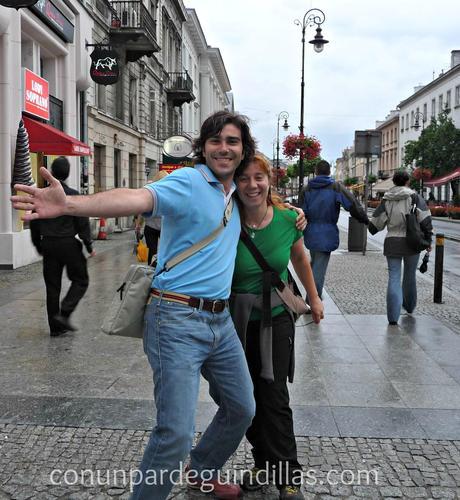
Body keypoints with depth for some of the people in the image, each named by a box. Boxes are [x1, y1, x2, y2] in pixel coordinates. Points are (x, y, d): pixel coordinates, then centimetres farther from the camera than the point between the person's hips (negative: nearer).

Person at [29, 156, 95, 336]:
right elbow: (83, 223, -10)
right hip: (68, 244, -5)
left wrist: (39, 246, 20)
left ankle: (55, 326, 13)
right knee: (80, 280, 10)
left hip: (48, 245, 5)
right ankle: (64, 313, -7)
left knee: (52, 286, 10)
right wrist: (89, 247, -1)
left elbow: (34, 224, 9)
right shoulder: (73, 195, -10)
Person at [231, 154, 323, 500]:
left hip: (276, 318, 0)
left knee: (274, 397, -1)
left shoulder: (288, 219, -11)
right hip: (236, 320, 0)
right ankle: (263, 461, 29)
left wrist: (314, 298, 18)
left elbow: (299, 257, 9)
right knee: (246, 397, 10)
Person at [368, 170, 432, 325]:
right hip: (412, 242, -1)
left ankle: (393, 315, -11)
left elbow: (375, 224, 2)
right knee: (410, 275, 18)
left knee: (394, 277, 0)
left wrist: (371, 228, 25)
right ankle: (409, 306, 36)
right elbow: (425, 219, -8)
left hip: (392, 242, 1)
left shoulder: (386, 200, 3)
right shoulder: (414, 197, -2)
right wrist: (428, 240, 0)